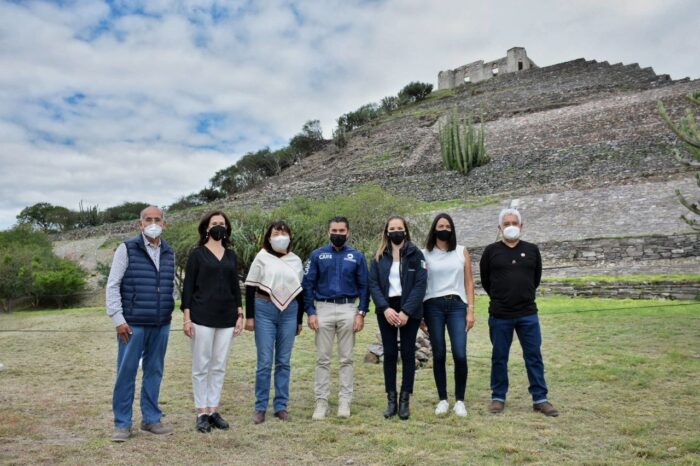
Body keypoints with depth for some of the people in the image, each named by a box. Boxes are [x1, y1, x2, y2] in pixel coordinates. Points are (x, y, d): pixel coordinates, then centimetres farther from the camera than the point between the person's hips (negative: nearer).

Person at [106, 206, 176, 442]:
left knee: (154, 372, 11)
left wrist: (169, 313, 11)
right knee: (126, 373, 2)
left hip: (161, 325, 4)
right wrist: (118, 319, -10)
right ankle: (122, 423, 15)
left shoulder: (169, 253, 10)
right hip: (133, 324, -4)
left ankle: (151, 418, 23)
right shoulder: (127, 249, -4)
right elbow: (112, 286, -6)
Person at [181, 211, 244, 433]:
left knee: (219, 367, 8)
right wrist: (187, 317, -8)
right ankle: (201, 413, 13)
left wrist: (240, 315, 8)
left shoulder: (231, 255, 11)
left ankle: (213, 410, 19)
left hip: (226, 318, 4)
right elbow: (188, 286, -2)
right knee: (201, 366, 2)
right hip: (202, 317, -4)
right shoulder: (197, 254, 0)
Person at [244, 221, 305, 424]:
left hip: (289, 312, 3)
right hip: (265, 310, -3)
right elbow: (250, 287, 0)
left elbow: (301, 291, 14)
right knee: (264, 362, -2)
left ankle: (281, 406, 17)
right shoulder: (261, 258, 2)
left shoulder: (296, 261, 10)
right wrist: (249, 316, -5)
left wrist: (299, 320, 12)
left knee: (284, 362, 7)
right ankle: (260, 407, 11)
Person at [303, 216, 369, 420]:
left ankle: (345, 401, 15)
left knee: (346, 358, 6)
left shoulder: (357, 256, 4)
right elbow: (308, 284, 2)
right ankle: (321, 401, 12)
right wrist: (310, 312, -5)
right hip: (323, 308, 0)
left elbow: (364, 286, 5)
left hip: (348, 309, 0)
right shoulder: (317, 255, 4)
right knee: (322, 358, 4)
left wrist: (361, 313, -4)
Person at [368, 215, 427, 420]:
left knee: (408, 354, 4)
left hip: (409, 310, -2)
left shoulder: (415, 254, -1)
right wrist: (385, 308, -13)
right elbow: (373, 284, 1)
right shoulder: (380, 256, 6)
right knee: (389, 354, 5)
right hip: (386, 309, 2)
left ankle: (405, 400, 13)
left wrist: (406, 311, -15)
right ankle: (391, 400, 14)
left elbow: (420, 284, -8)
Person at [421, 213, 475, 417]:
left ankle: (460, 401, 8)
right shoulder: (425, 254, 5)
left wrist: (470, 310, 1)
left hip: (457, 305, 0)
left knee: (460, 355, -8)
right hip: (433, 306, 0)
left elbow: (469, 282, 8)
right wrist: (419, 314, 2)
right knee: (439, 355, 4)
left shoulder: (462, 252, 8)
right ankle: (442, 400, 17)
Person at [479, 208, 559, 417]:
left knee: (534, 356, 5)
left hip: (528, 314, 1)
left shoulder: (532, 250, 5)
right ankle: (498, 397, 19)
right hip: (500, 315, -1)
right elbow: (485, 281, 8)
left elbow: (536, 278, 17)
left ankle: (540, 399, 15)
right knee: (499, 357, 7)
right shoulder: (491, 251, 0)